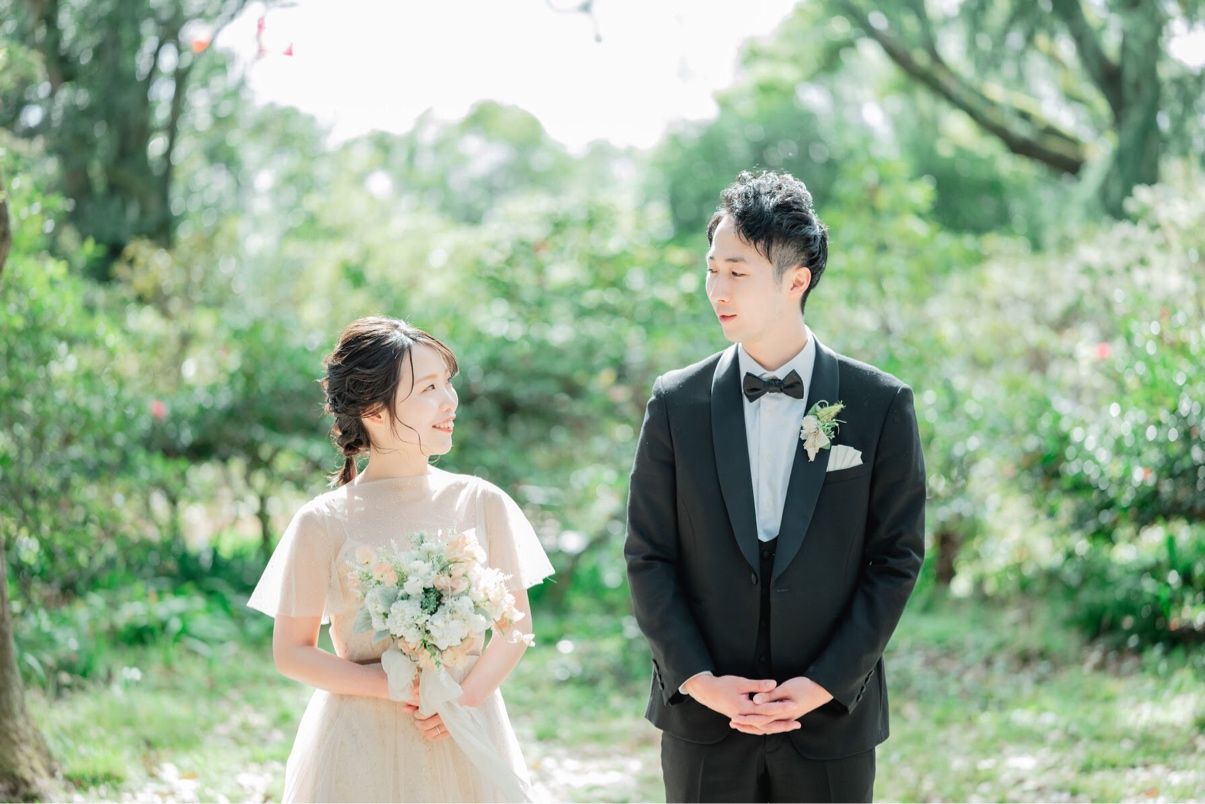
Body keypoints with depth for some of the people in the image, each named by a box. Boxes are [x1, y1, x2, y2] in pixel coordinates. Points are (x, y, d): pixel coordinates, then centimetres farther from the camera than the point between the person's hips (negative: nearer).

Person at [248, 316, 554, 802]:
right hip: (362, 743, -2)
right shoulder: (324, 523, -6)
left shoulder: (481, 503, 0)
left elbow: (516, 621, 4)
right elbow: (291, 652, -2)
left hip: (466, 738, 2)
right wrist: (392, 685, -15)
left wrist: (467, 697, -13)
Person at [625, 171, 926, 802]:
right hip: (703, 723, 1)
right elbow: (647, 557, 2)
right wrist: (699, 680, -9)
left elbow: (896, 560, -2)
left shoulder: (880, 405, -2)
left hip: (832, 721, -1)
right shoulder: (676, 403, 2)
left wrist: (825, 684, -10)